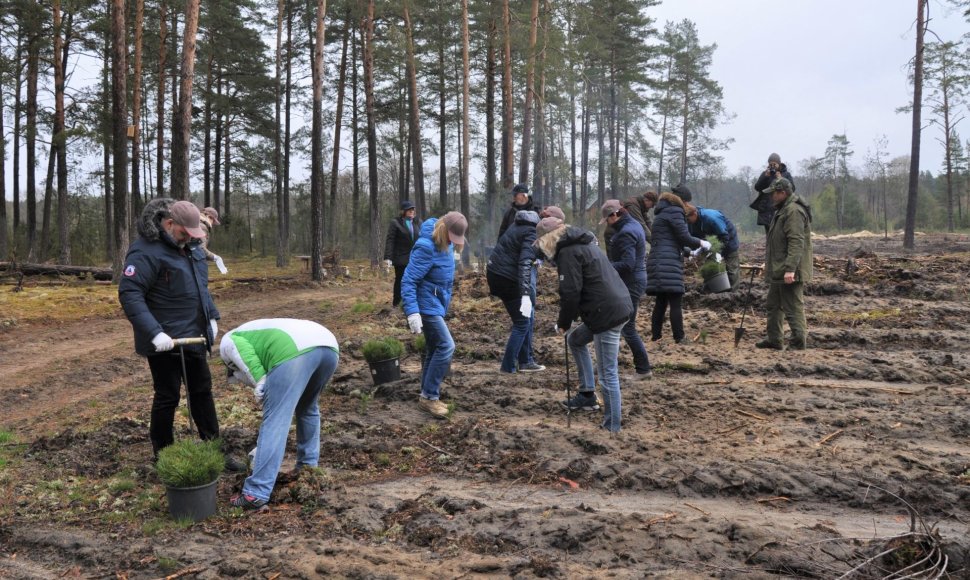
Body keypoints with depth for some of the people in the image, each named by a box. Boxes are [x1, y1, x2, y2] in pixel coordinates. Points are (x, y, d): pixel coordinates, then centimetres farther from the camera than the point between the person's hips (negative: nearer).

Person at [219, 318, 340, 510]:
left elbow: (247, 358, 2)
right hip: (329, 348, 7)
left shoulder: (229, 341, 28)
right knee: (307, 408, 30)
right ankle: (308, 468, 36)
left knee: (274, 422, -4)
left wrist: (260, 384, -1)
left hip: (295, 352, -7)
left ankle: (255, 494, -3)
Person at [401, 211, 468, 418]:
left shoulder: (446, 245, 4)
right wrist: (412, 312, -30)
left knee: (434, 350, 14)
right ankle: (429, 396, -6)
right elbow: (408, 281, -24)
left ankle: (428, 395, 24)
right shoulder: (426, 247, -23)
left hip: (437, 304, 9)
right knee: (446, 346, -15)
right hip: (427, 305, -9)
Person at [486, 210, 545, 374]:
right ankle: (508, 368, 4)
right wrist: (526, 295, -33)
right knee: (522, 322, 2)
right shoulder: (532, 234, -15)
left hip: (495, 273, 9)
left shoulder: (520, 226, 12)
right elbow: (524, 264, -27)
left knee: (527, 317, 17)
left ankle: (526, 361, 21)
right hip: (507, 278, -9)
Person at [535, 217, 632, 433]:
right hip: (618, 306, 11)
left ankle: (612, 427, 3)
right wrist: (568, 322, 19)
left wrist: (563, 323, 1)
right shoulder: (583, 245, 21)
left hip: (607, 314, -11)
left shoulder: (568, 252, -10)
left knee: (607, 374, -4)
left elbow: (571, 293, -15)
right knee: (575, 339, 26)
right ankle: (587, 395, 29)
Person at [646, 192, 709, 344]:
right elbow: (684, 237, -8)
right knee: (675, 302, -6)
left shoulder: (661, 215, 25)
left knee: (661, 301, 12)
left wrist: (689, 251, 29)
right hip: (669, 263, -9)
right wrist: (700, 243, 8)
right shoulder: (674, 212, -2)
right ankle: (679, 337, -5)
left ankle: (655, 335, 12)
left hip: (658, 262, 9)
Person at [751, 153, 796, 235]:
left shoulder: (786, 174, 9)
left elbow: (792, 188, -2)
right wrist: (765, 177, -12)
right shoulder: (765, 174, 13)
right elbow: (757, 187, 1)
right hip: (767, 210, 2)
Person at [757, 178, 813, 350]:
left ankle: (799, 345, -1)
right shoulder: (783, 210, 17)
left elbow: (796, 243, -26)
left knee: (793, 309, -6)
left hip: (789, 273, -11)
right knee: (773, 306, 19)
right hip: (778, 271, 11)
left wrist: (790, 269, -30)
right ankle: (774, 340, 30)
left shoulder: (794, 212, -18)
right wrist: (768, 263, 27)